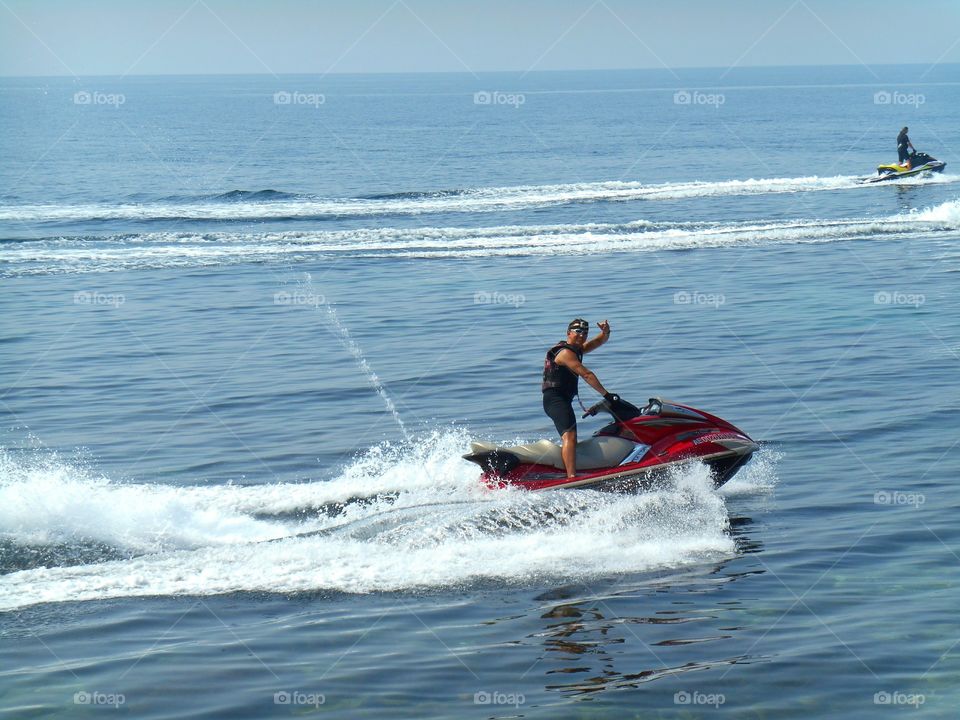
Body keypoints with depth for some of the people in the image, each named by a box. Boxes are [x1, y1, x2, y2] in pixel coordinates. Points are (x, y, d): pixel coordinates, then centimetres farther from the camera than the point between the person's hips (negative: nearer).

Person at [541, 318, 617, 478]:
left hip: (563, 400, 12)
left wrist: (606, 332, -4)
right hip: (555, 399, -12)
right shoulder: (566, 352, -12)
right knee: (570, 435, -27)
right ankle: (572, 477, -42)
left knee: (569, 438, 22)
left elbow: (600, 341, 21)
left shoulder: (578, 349, 19)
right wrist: (606, 394, -18)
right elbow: (586, 375, -17)